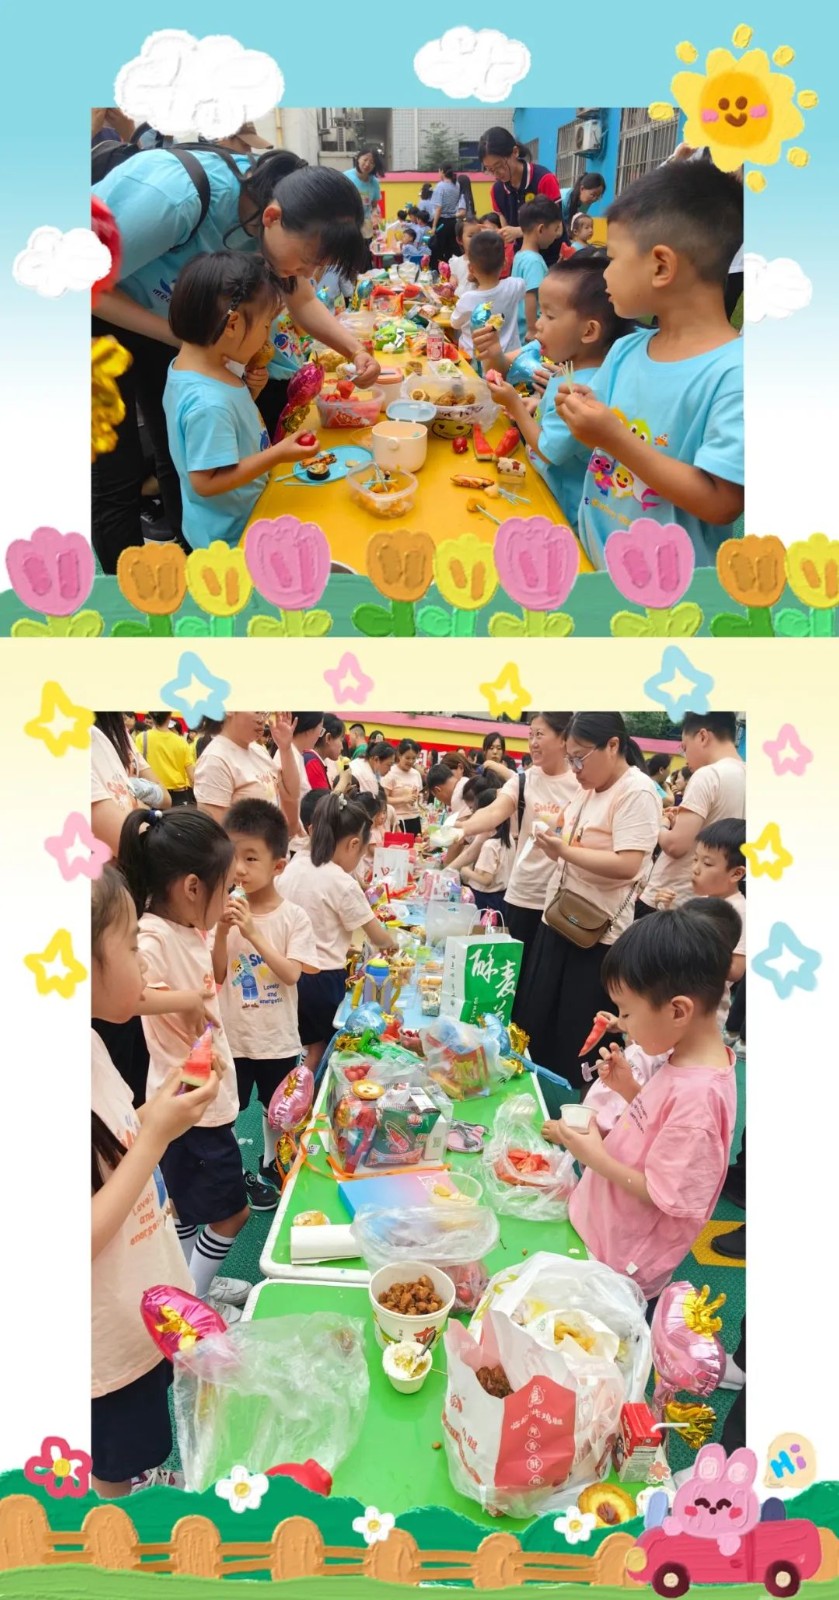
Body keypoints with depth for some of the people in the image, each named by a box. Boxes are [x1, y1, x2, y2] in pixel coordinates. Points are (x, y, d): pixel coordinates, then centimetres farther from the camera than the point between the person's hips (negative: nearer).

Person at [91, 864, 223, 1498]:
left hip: (146, 1304, 7)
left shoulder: (92, 1043, -7)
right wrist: (156, 1137, -29)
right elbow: (85, 1238, -31)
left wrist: (164, 1110, -7)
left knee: (142, 1448, 31)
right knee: (118, 1467, 20)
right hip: (110, 1333, -7)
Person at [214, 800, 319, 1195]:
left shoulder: (293, 917, -11)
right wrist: (222, 932, -22)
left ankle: (272, 1168, 42)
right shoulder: (225, 911, -8)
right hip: (230, 1034, 0)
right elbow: (216, 977, -7)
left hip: (277, 1037, 0)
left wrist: (253, 932, -28)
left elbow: (292, 974, -21)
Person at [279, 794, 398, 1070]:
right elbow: (378, 937, -7)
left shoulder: (294, 866, 1)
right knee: (325, 1050, 13)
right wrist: (392, 943, 16)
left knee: (314, 1047, 19)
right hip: (322, 978, -6)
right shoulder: (343, 884, -17)